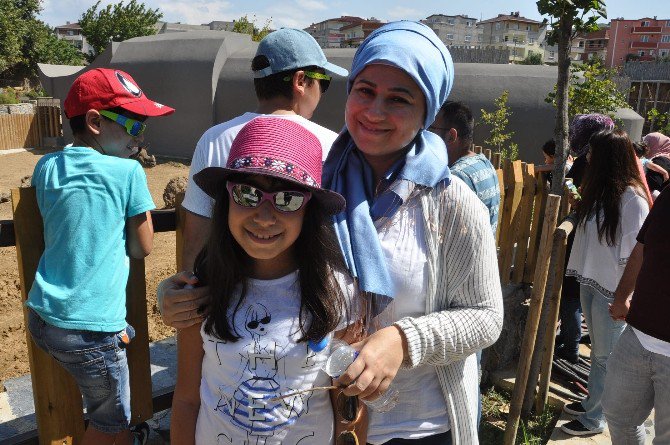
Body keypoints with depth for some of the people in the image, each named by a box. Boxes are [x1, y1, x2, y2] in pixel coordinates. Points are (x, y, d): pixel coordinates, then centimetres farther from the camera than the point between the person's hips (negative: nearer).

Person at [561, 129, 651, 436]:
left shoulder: (632, 199, -16)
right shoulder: (599, 191, 8)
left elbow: (633, 254, -16)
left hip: (612, 288, -7)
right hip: (590, 282, 7)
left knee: (606, 355, 5)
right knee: (598, 350, 18)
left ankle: (594, 418, 17)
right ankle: (592, 402, 32)